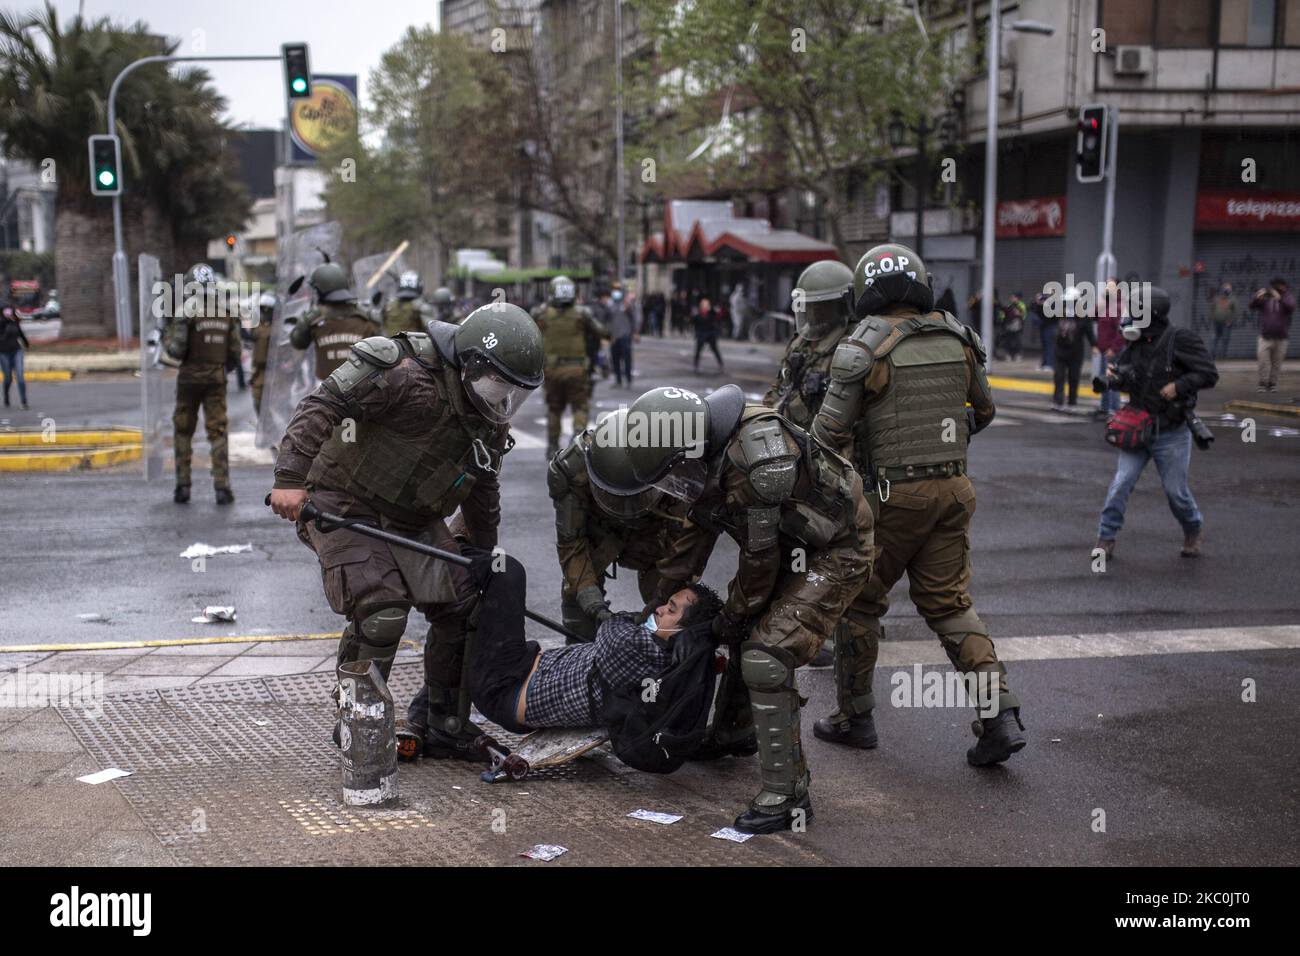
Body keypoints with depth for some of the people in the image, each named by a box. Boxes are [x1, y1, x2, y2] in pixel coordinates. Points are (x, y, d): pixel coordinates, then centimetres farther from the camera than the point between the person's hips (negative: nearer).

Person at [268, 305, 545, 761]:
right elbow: (323, 404, -28)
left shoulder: (491, 424, 3)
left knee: (463, 607, 0)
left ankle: (441, 726, 15)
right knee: (381, 609, -22)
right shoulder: (412, 377, -25)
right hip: (346, 506, -8)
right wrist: (291, 476, -35)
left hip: (413, 519, 8)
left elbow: (483, 499, 17)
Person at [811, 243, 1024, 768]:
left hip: (890, 494, -5)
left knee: (860, 601, 11)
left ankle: (854, 716, 20)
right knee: (950, 603, 11)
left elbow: (830, 431, -13)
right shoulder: (958, 340, 6)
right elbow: (983, 412, 19)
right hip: (952, 489, 5)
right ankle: (999, 714, 0)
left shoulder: (865, 347, -11)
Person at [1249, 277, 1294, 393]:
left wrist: (1280, 298, -32)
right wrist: (1257, 298, -26)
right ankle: (1263, 383, -6)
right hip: (1265, 336, 0)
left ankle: (1273, 383, 14)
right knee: (1263, 360, -11)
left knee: (1276, 362, 4)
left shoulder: (1287, 297, 5)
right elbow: (1252, 307, -5)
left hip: (1281, 337, 0)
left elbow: (1291, 307, -16)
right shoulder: (1265, 297, 6)